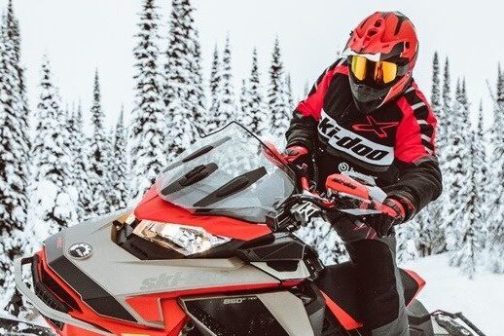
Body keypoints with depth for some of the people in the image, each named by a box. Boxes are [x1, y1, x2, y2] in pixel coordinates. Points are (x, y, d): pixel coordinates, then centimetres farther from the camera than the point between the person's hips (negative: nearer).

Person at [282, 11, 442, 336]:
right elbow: (305, 115, 10)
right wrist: (299, 148, -12)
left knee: (380, 282, -16)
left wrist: (395, 207, -46)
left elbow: (426, 175, -26)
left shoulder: (412, 111, -16)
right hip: (310, 181, 5)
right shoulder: (337, 77, -4)